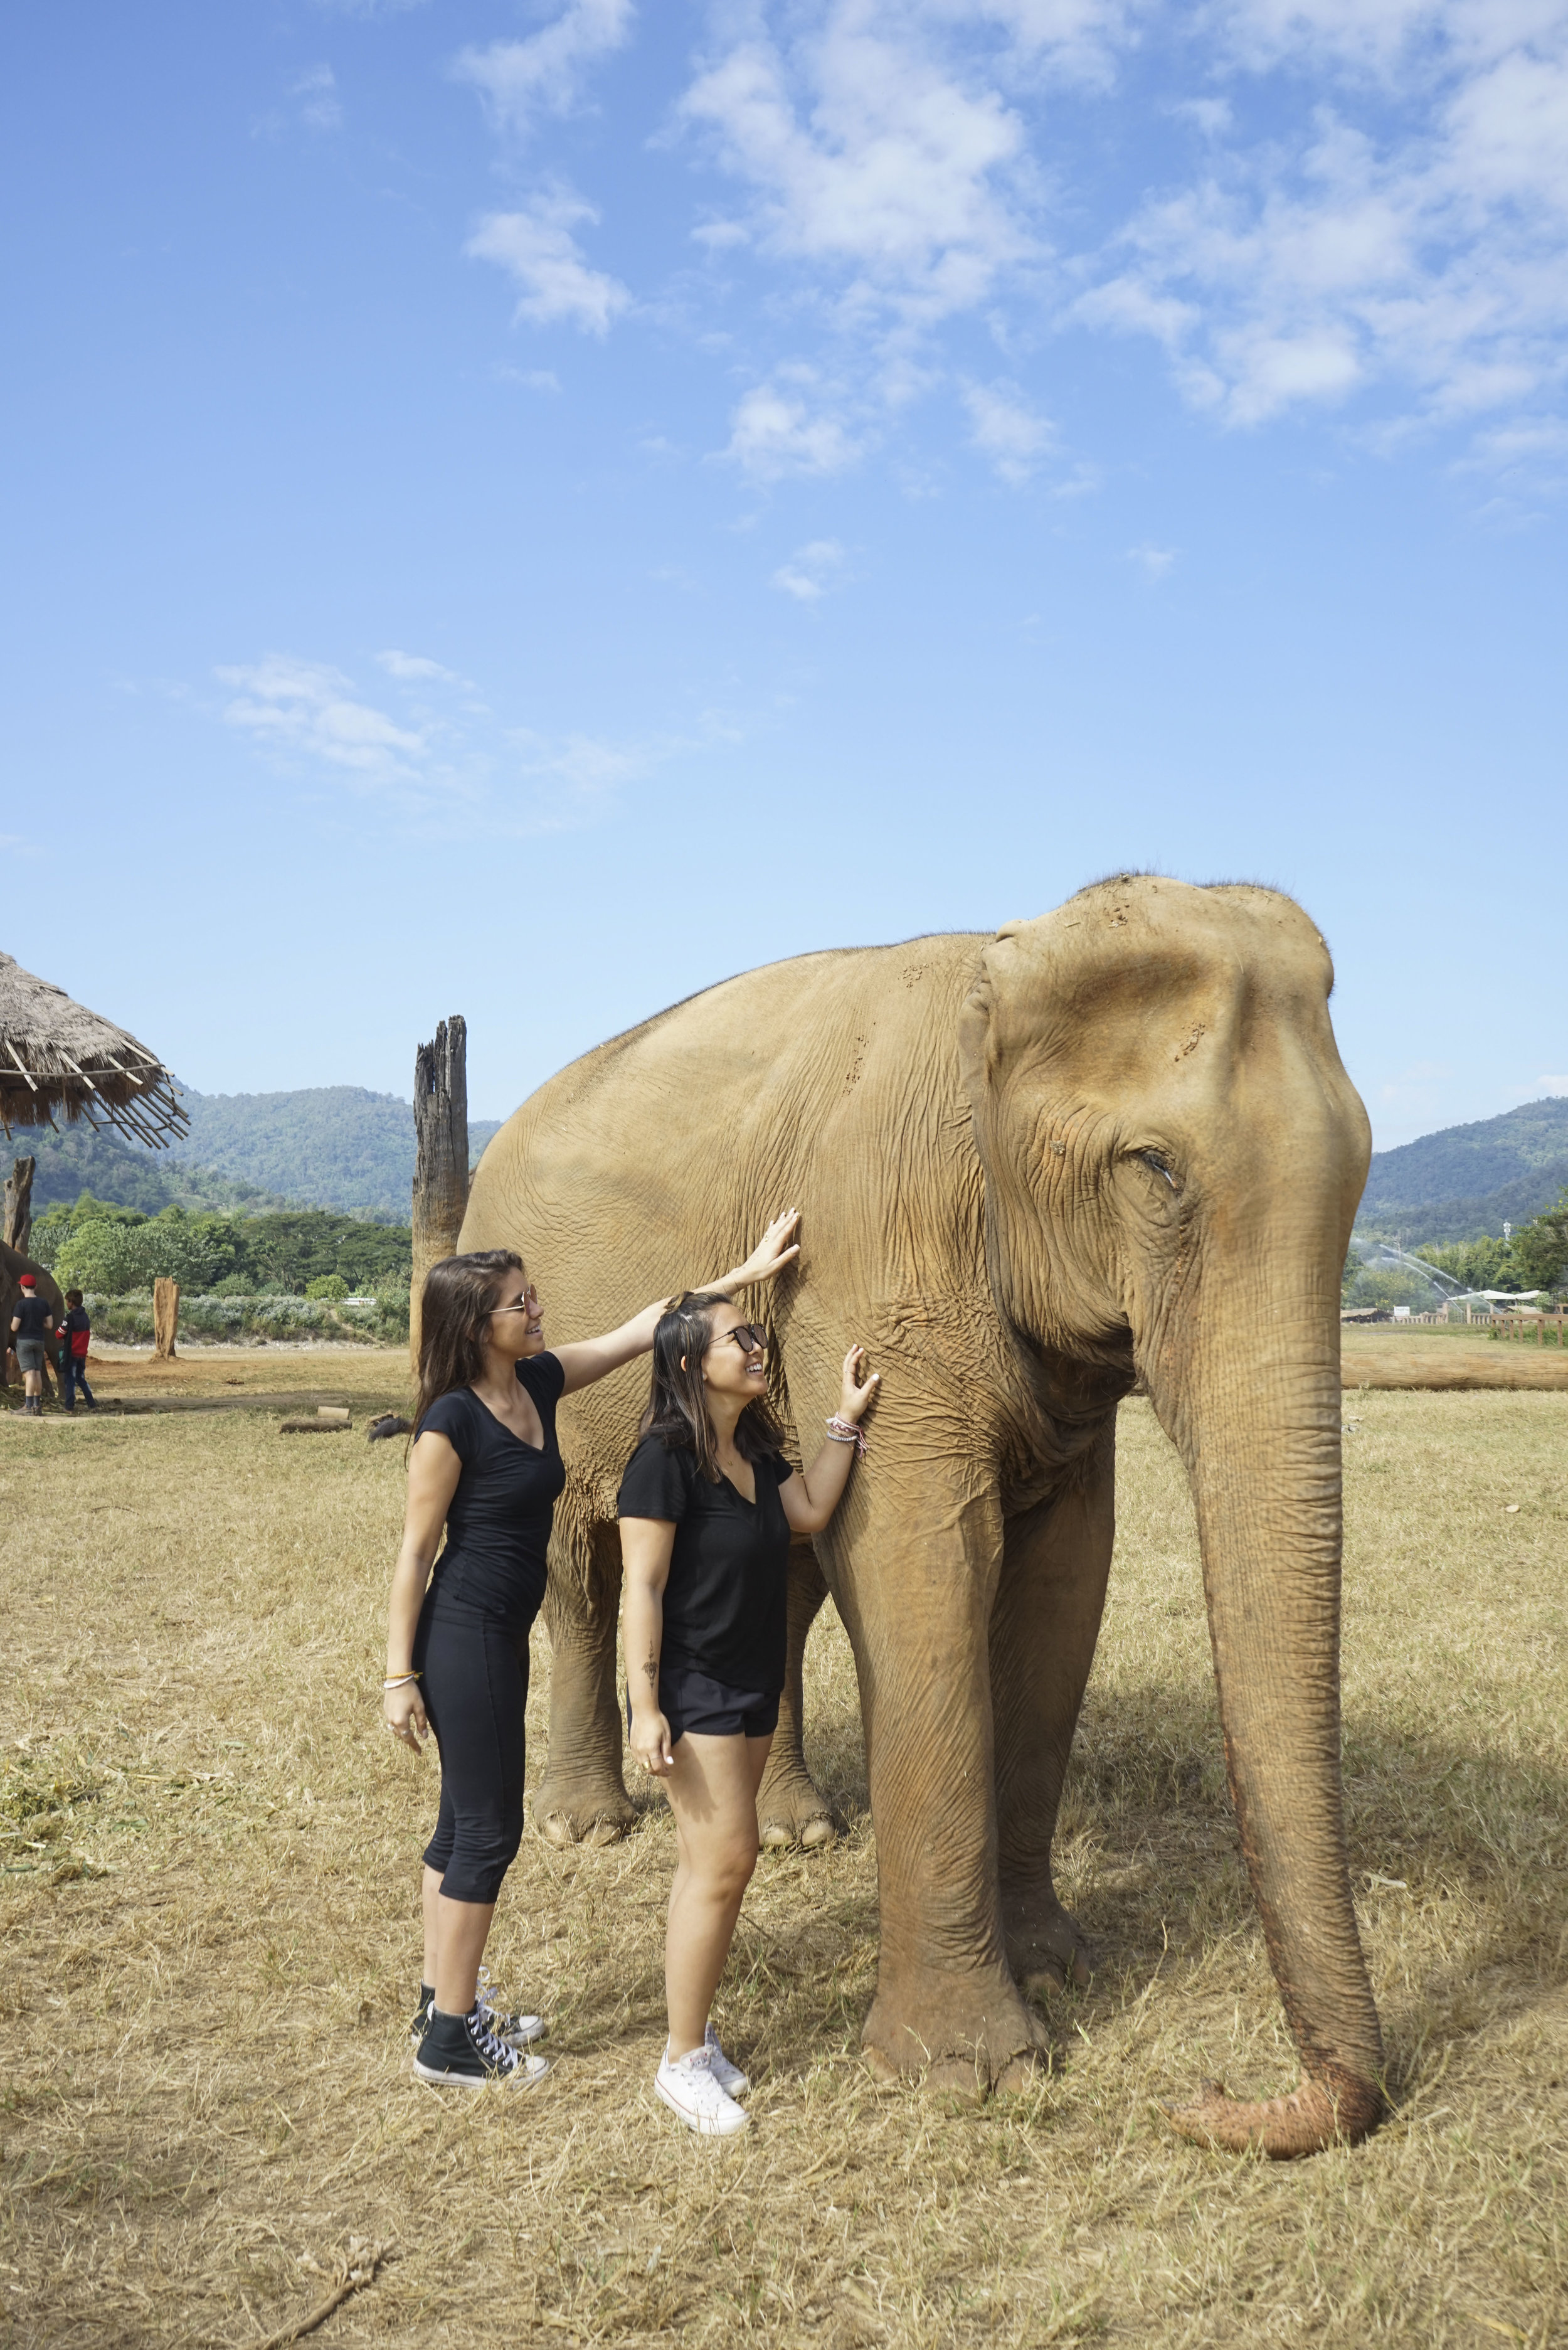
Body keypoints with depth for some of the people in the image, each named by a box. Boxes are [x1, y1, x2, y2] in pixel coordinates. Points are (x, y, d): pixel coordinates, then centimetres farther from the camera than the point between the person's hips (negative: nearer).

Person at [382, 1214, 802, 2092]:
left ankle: (446, 1996, 31)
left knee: (467, 1819, 17)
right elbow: (416, 1551, -14)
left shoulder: (541, 1382, 3)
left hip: (505, 1637, 8)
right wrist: (400, 1676, -13)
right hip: (460, 1635, -8)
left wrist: (747, 1273, 11)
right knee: (488, 1829, -2)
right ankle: (449, 2039, 10)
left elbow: (639, 1329, 10)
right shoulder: (451, 1421, -18)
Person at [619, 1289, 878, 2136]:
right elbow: (642, 1586, -18)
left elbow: (811, 1511, 12)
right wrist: (646, 1706, -20)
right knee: (724, 1860, -6)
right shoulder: (665, 1458, -18)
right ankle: (683, 2060, 8)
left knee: (709, 1862, 15)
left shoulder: (754, 1449, 7)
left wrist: (845, 1419, 8)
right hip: (692, 1691, -8)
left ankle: (695, 2032, 27)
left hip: (751, 1686, 8)